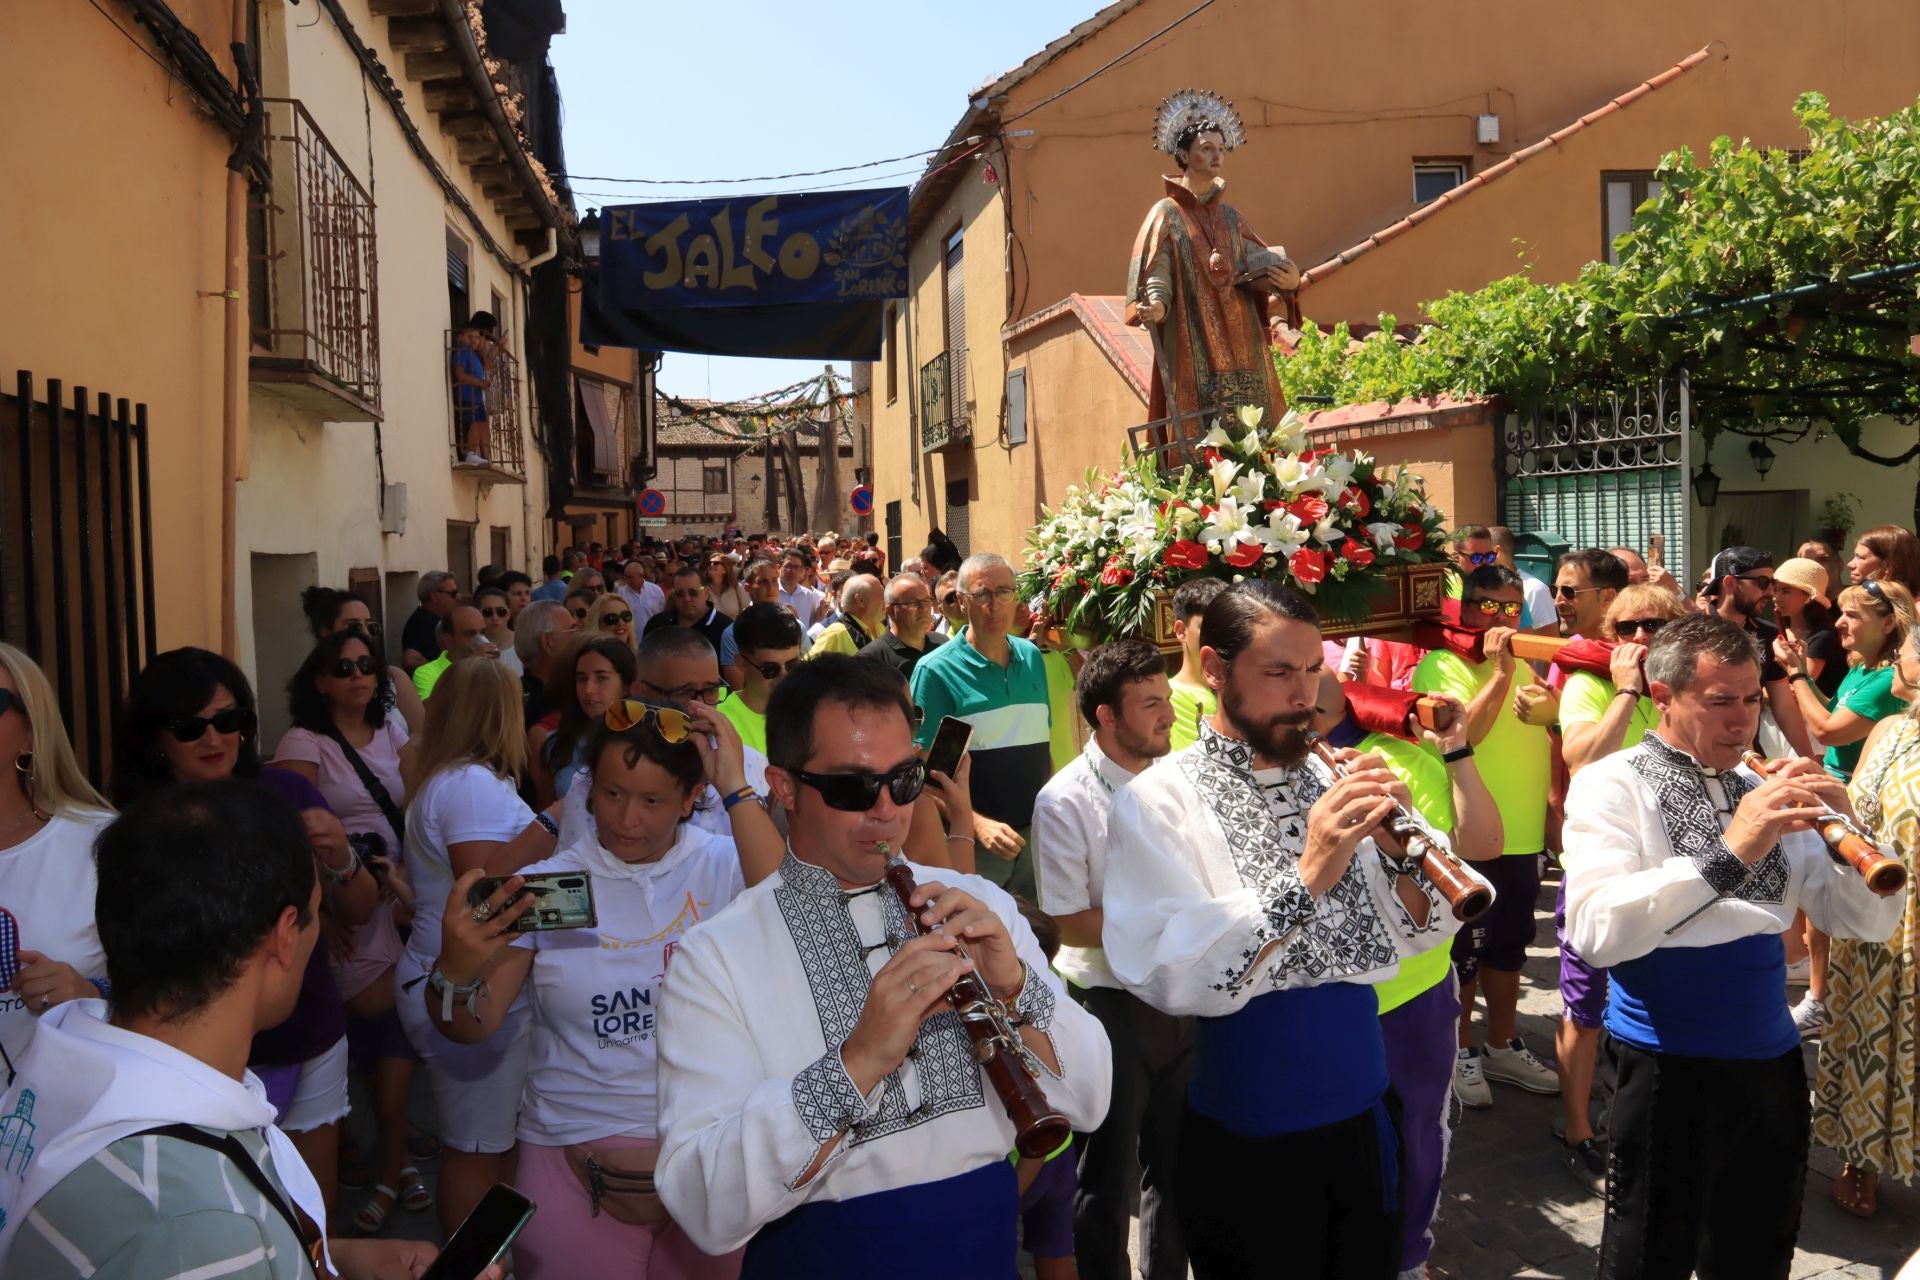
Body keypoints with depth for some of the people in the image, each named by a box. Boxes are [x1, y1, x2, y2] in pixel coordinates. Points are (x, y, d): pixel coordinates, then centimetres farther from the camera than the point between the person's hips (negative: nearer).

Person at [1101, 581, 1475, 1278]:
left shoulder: (1334, 782, 4)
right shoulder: (1159, 800, -13)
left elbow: (1421, 931, 4)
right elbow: (1165, 976, -26)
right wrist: (1305, 877, -30)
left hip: (1364, 1119, 5)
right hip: (1246, 1147, -5)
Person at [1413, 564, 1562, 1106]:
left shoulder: (1525, 669, 12)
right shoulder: (1440, 667, -12)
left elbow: (1556, 747, 16)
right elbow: (1459, 735, -27)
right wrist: (1499, 672, -26)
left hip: (1523, 838, 7)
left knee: (1508, 948, 19)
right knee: (1464, 952, 6)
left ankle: (1502, 1045, 34)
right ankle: (1461, 1051, 23)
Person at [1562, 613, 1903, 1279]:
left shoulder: (1764, 791, 8)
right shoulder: (1612, 785, -10)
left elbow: (1870, 919, 5)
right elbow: (1595, 932, -26)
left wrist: (1844, 827, -13)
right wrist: (1729, 853, -29)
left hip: (1772, 1061, 6)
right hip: (1668, 1068, -6)